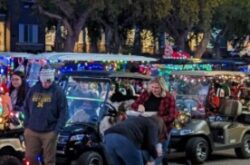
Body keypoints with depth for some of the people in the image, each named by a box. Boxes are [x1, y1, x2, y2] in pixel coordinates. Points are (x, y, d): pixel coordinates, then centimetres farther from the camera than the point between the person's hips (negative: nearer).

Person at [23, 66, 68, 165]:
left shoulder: (58, 92, -3)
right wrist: (27, 124, 4)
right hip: (32, 131, 4)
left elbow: (63, 112, -5)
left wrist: (57, 129, -12)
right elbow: (26, 107, 16)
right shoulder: (33, 90, 7)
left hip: (49, 132, -3)